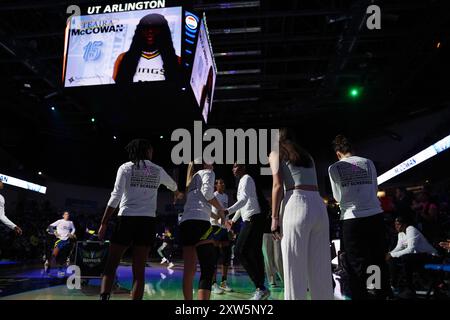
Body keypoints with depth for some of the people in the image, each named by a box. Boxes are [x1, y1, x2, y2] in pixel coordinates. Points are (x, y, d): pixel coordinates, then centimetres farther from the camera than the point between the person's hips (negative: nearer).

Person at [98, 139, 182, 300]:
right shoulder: (157, 170, 10)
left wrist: (104, 223, -2)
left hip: (126, 219, -2)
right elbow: (173, 185, 31)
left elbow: (115, 197, -6)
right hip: (147, 222, 2)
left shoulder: (125, 168, 1)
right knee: (139, 271, 3)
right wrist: (177, 194, 54)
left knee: (110, 265, 4)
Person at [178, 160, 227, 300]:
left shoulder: (193, 178, 30)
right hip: (199, 222, -8)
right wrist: (220, 209, 4)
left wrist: (215, 215, 32)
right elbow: (207, 193, -9)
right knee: (209, 268, -11)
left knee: (189, 270, 7)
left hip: (185, 223, 8)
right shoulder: (207, 173, 9)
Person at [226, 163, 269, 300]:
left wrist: (228, 211, -32)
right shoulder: (242, 181, 25)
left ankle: (261, 288, -17)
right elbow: (242, 203, 33)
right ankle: (260, 288, 10)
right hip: (251, 220, 10)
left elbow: (244, 199, -21)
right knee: (254, 254, 8)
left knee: (240, 252, -15)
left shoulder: (246, 178, -5)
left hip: (253, 219, -10)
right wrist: (233, 220, 39)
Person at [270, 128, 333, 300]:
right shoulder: (307, 155, 28)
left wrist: (274, 217, -2)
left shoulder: (276, 153, 12)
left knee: (295, 268, -4)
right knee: (321, 268, 7)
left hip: (297, 205, -5)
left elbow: (278, 185, -1)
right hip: (319, 206, 6)